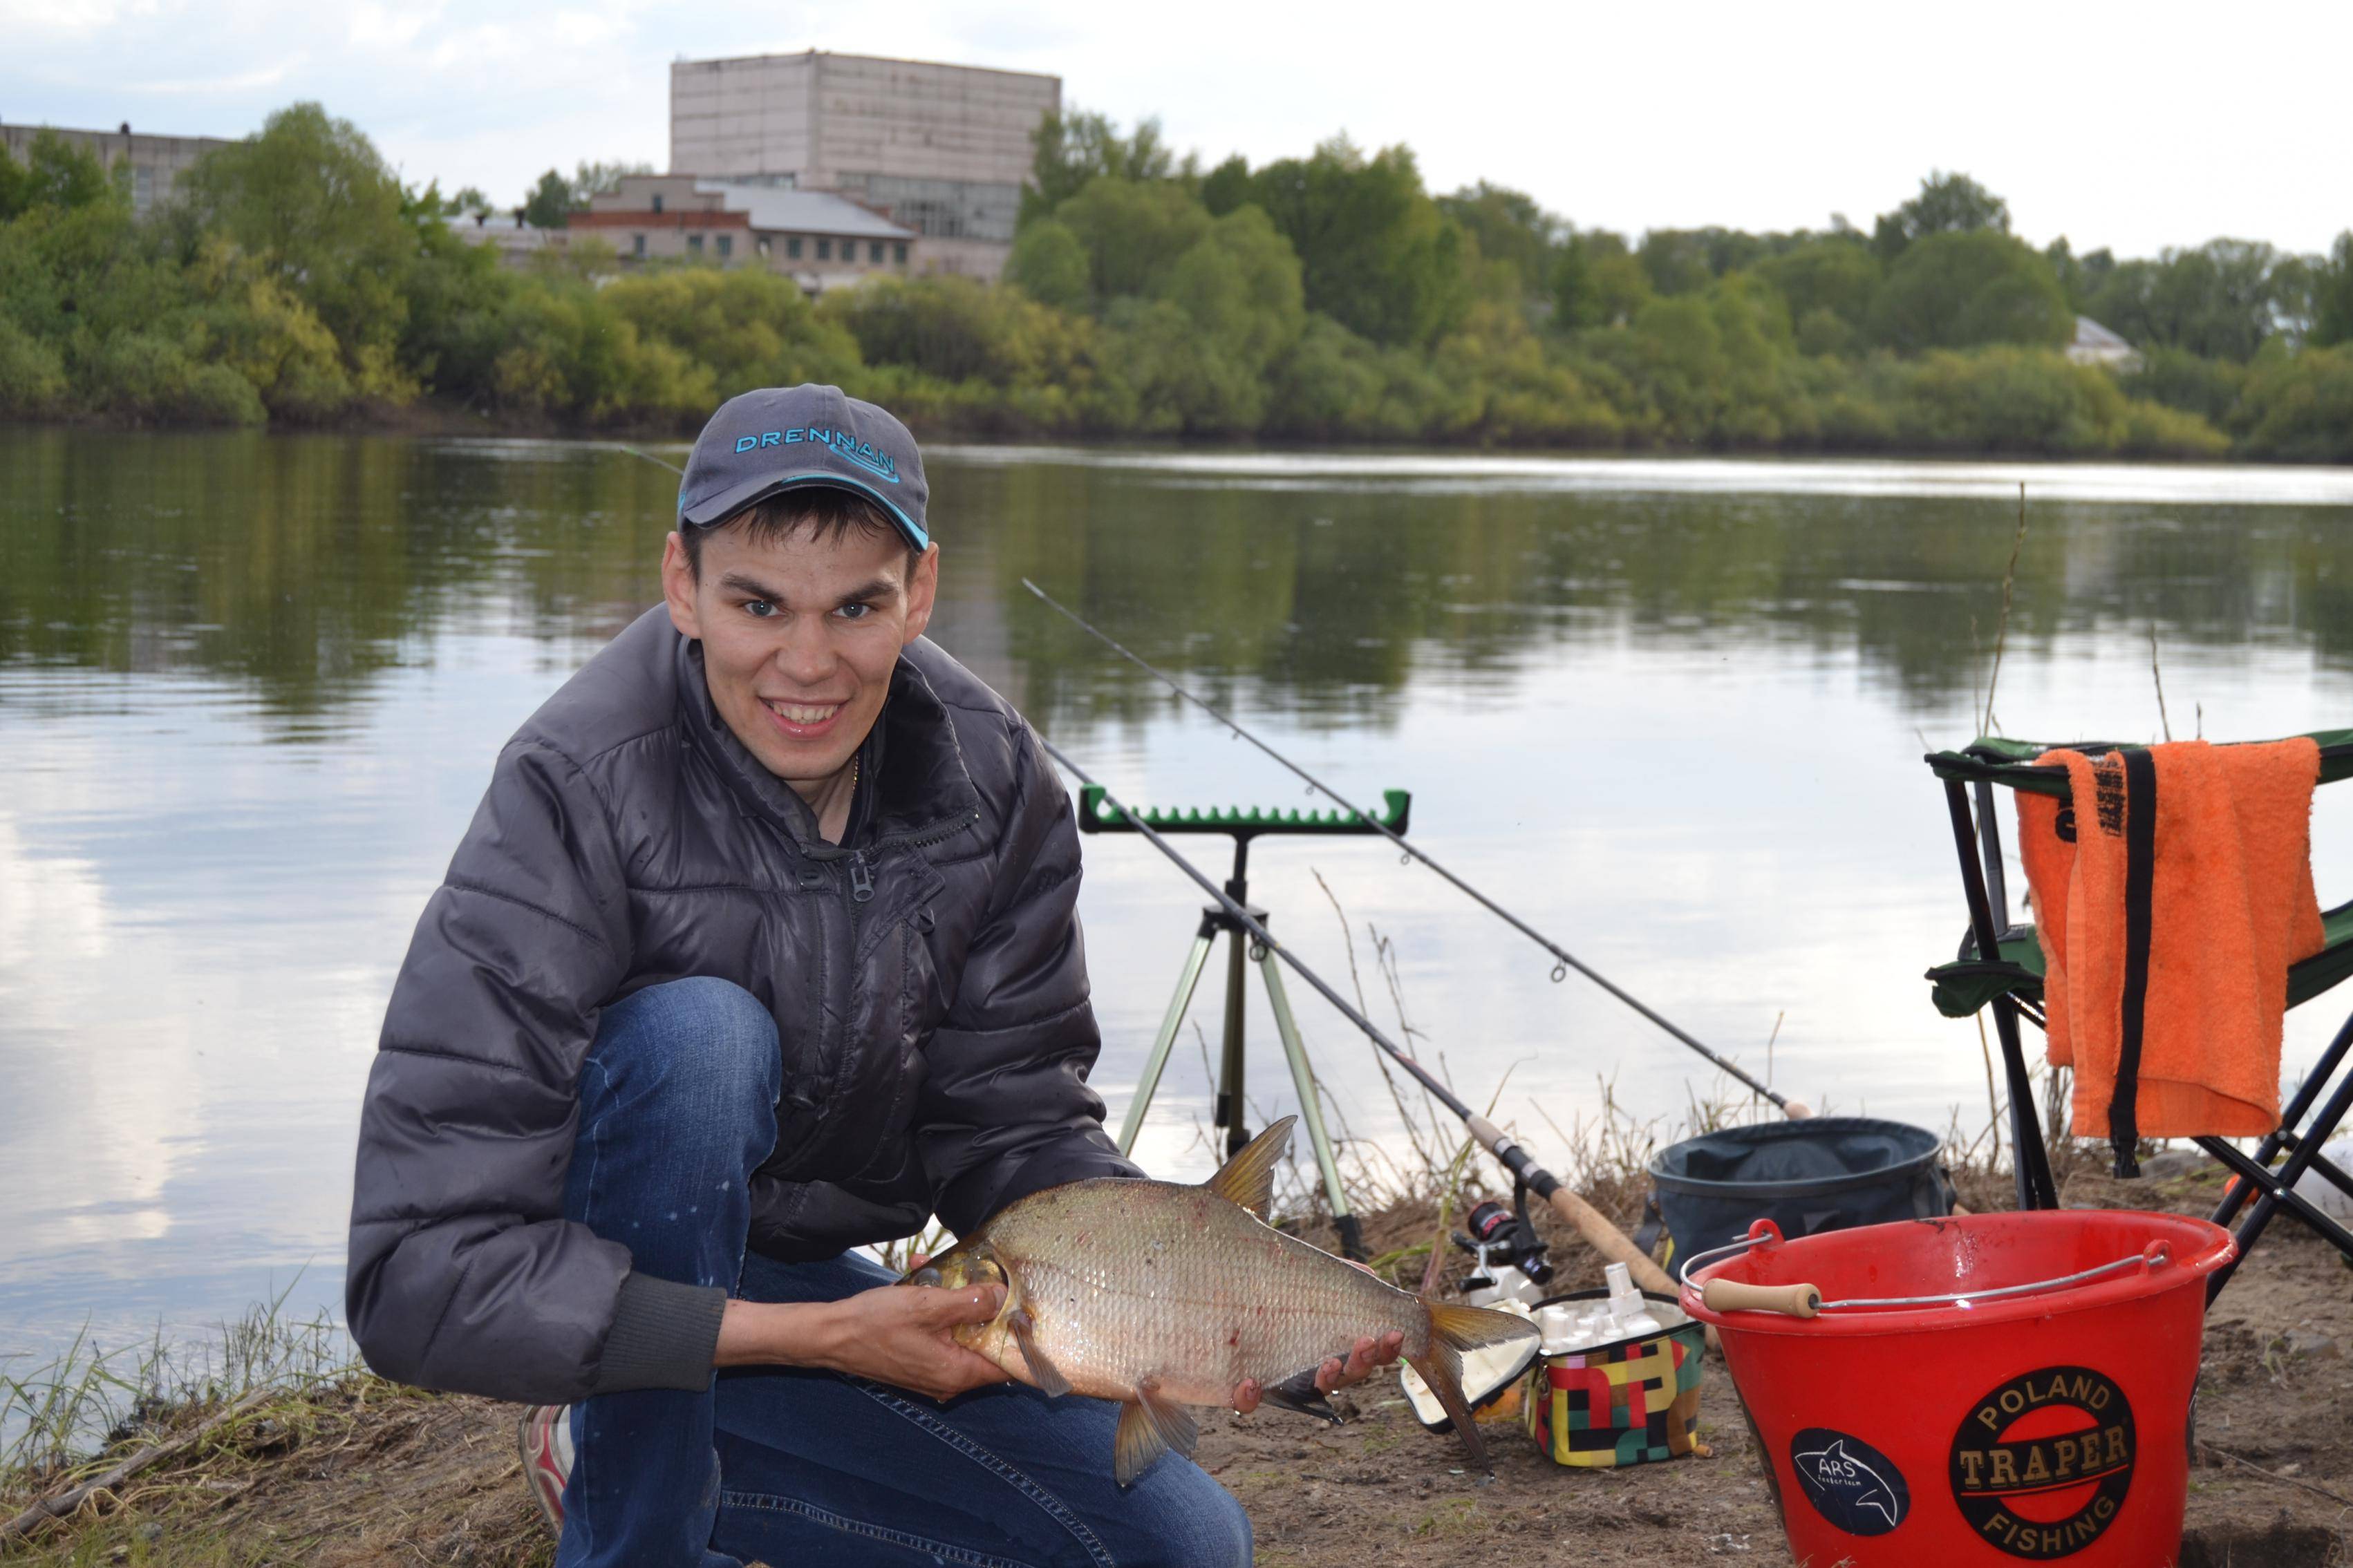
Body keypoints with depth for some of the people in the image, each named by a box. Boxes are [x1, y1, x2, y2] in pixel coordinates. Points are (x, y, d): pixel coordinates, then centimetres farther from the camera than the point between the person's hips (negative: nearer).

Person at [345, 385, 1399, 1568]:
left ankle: (606, 1452, 10)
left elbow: (1013, 1127, -5)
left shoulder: (991, 781, -12)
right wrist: (825, 1338, -36)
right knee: (703, 1030, -34)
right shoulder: (578, 796, -29)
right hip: (607, 1283, -5)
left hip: (783, 1280, 6)